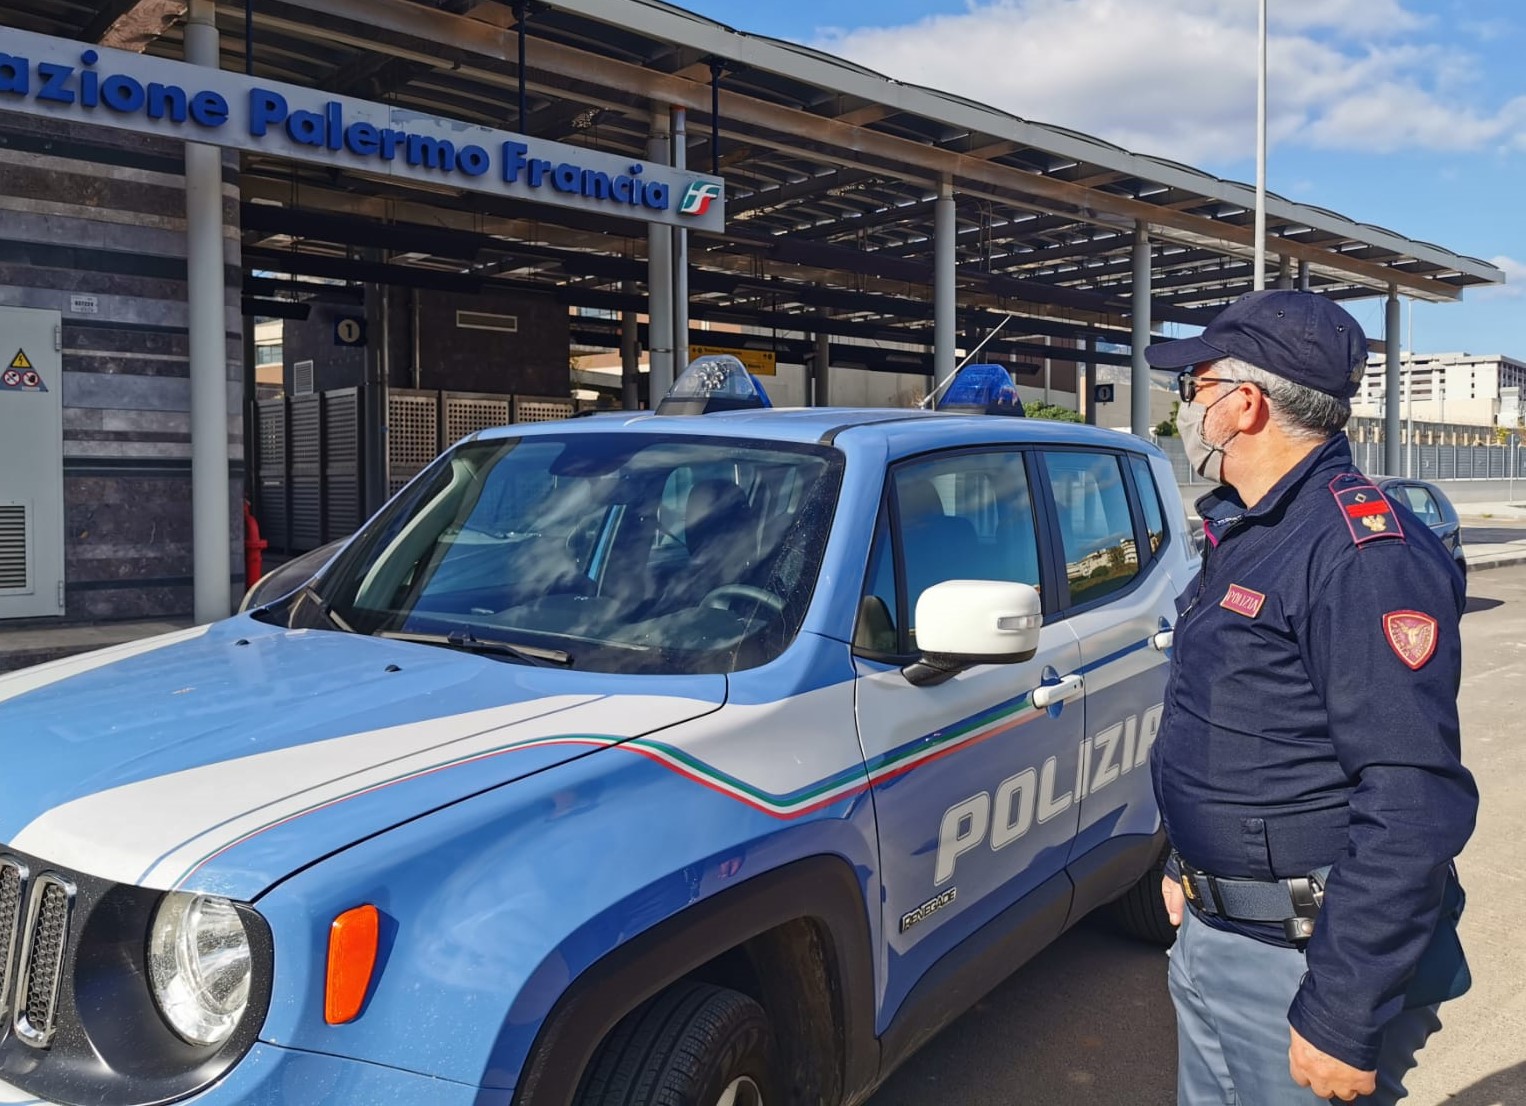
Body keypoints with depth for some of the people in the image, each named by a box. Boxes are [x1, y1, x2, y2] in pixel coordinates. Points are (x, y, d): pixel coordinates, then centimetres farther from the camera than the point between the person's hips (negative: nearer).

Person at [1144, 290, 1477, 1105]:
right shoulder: (1244, 533, 10)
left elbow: (1414, 805, -26)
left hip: (1300, 964, -9)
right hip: (1210, 934, 9)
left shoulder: (1362, 553, -22)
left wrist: (1342, 1021, -25)